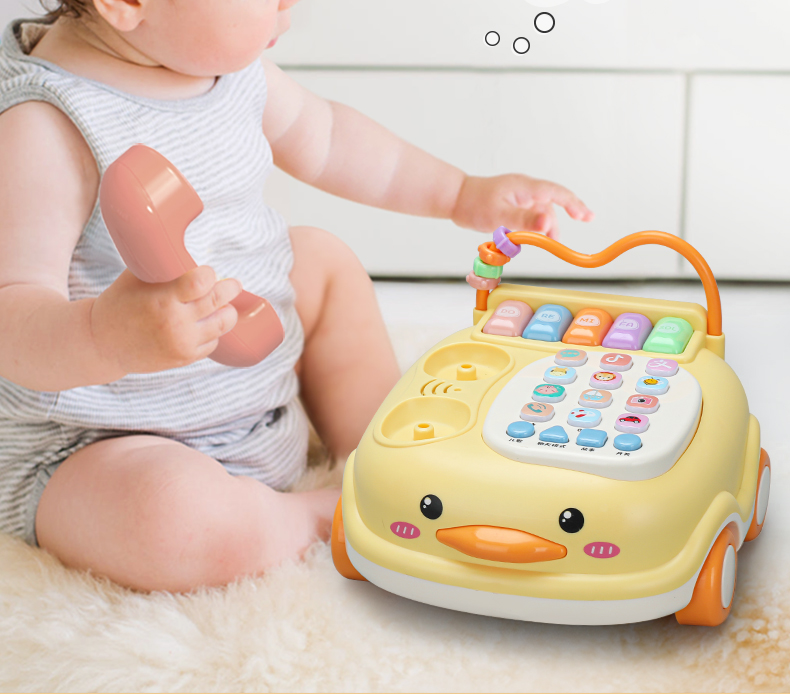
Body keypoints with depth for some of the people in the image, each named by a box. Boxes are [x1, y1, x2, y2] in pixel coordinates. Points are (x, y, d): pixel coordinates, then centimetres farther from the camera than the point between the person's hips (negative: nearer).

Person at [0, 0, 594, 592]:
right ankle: (318, 516, -3)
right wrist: (108, 337, -56)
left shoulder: (222, 56, -2)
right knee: (185, 522, -37)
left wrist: (462, 194, 18)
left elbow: (321, 135, 17)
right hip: (93, 449, -8)